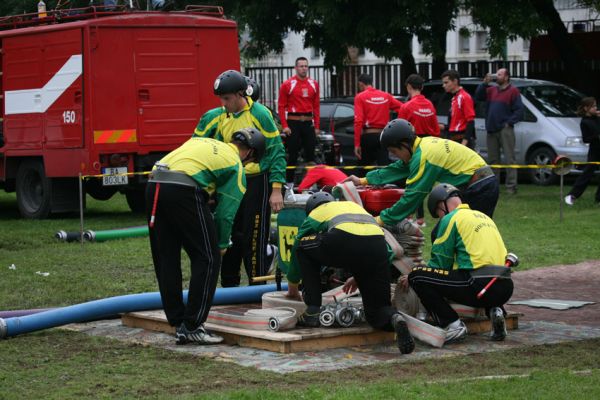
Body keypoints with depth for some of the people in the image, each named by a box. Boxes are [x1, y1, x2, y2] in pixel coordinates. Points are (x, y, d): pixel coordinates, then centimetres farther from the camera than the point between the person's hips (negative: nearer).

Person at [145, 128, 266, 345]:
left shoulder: (202, 142, 31)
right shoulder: (235, 165, 13)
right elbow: (227, 211, 11)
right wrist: (222, 244, 27)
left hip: (153, 185, 7)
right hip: (183, 190, -7)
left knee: (166, 260, 14)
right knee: (207, 259, 4)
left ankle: (178, 323, 21)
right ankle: (192, 326, 1)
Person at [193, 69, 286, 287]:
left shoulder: (260, 114, -11)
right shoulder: (217, 117, 4)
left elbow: (276, 151, -10)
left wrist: (276, 190, -13)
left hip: (256, 182, -6)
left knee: (254, 239, -4)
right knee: (230, 236, 11)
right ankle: (228, 286, 22)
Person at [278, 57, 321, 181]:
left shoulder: (314, 84, 8)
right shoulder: (287, 84, -5)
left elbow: (316, 106, 10)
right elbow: (281, 106, -5)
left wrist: (317, 126, 6)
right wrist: (285, 126, -12)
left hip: (308, 123, 4)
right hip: (293, 123, -4)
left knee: (310, 154, 6)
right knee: (292, 155, 0)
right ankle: (289, 182, 6)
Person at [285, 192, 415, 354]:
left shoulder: (314, 215, 30)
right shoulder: (353, 205, 42)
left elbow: (296, 251, 40)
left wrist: (292, 289, 55)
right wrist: (358, 277, 58)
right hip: (379, 247, 4)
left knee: (304, 248, 25)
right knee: (377, 312, 17)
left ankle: (313, 312, 17)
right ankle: (395, 318, -20)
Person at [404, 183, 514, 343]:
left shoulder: (451, 218, 3)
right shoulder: (484, 217, 25)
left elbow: (441, 262, 3)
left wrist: (413, 279, 20)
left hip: (480, 285, -7)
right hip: (505, 287, 8)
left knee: (417, 276, 1)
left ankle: (453, 326, -7)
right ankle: (495, 311, 10)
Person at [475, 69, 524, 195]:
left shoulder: (513, 91, -1)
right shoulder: (491, 90, 18)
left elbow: (519, 110, -6)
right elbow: (478, 97, 8)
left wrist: (509, 122, -13)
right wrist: (485, 83, -1)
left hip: (505, 130, -6)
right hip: (491, 131, 6)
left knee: (509, 159, -8)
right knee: (493, 159, 10)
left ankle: (511, 186, -10)